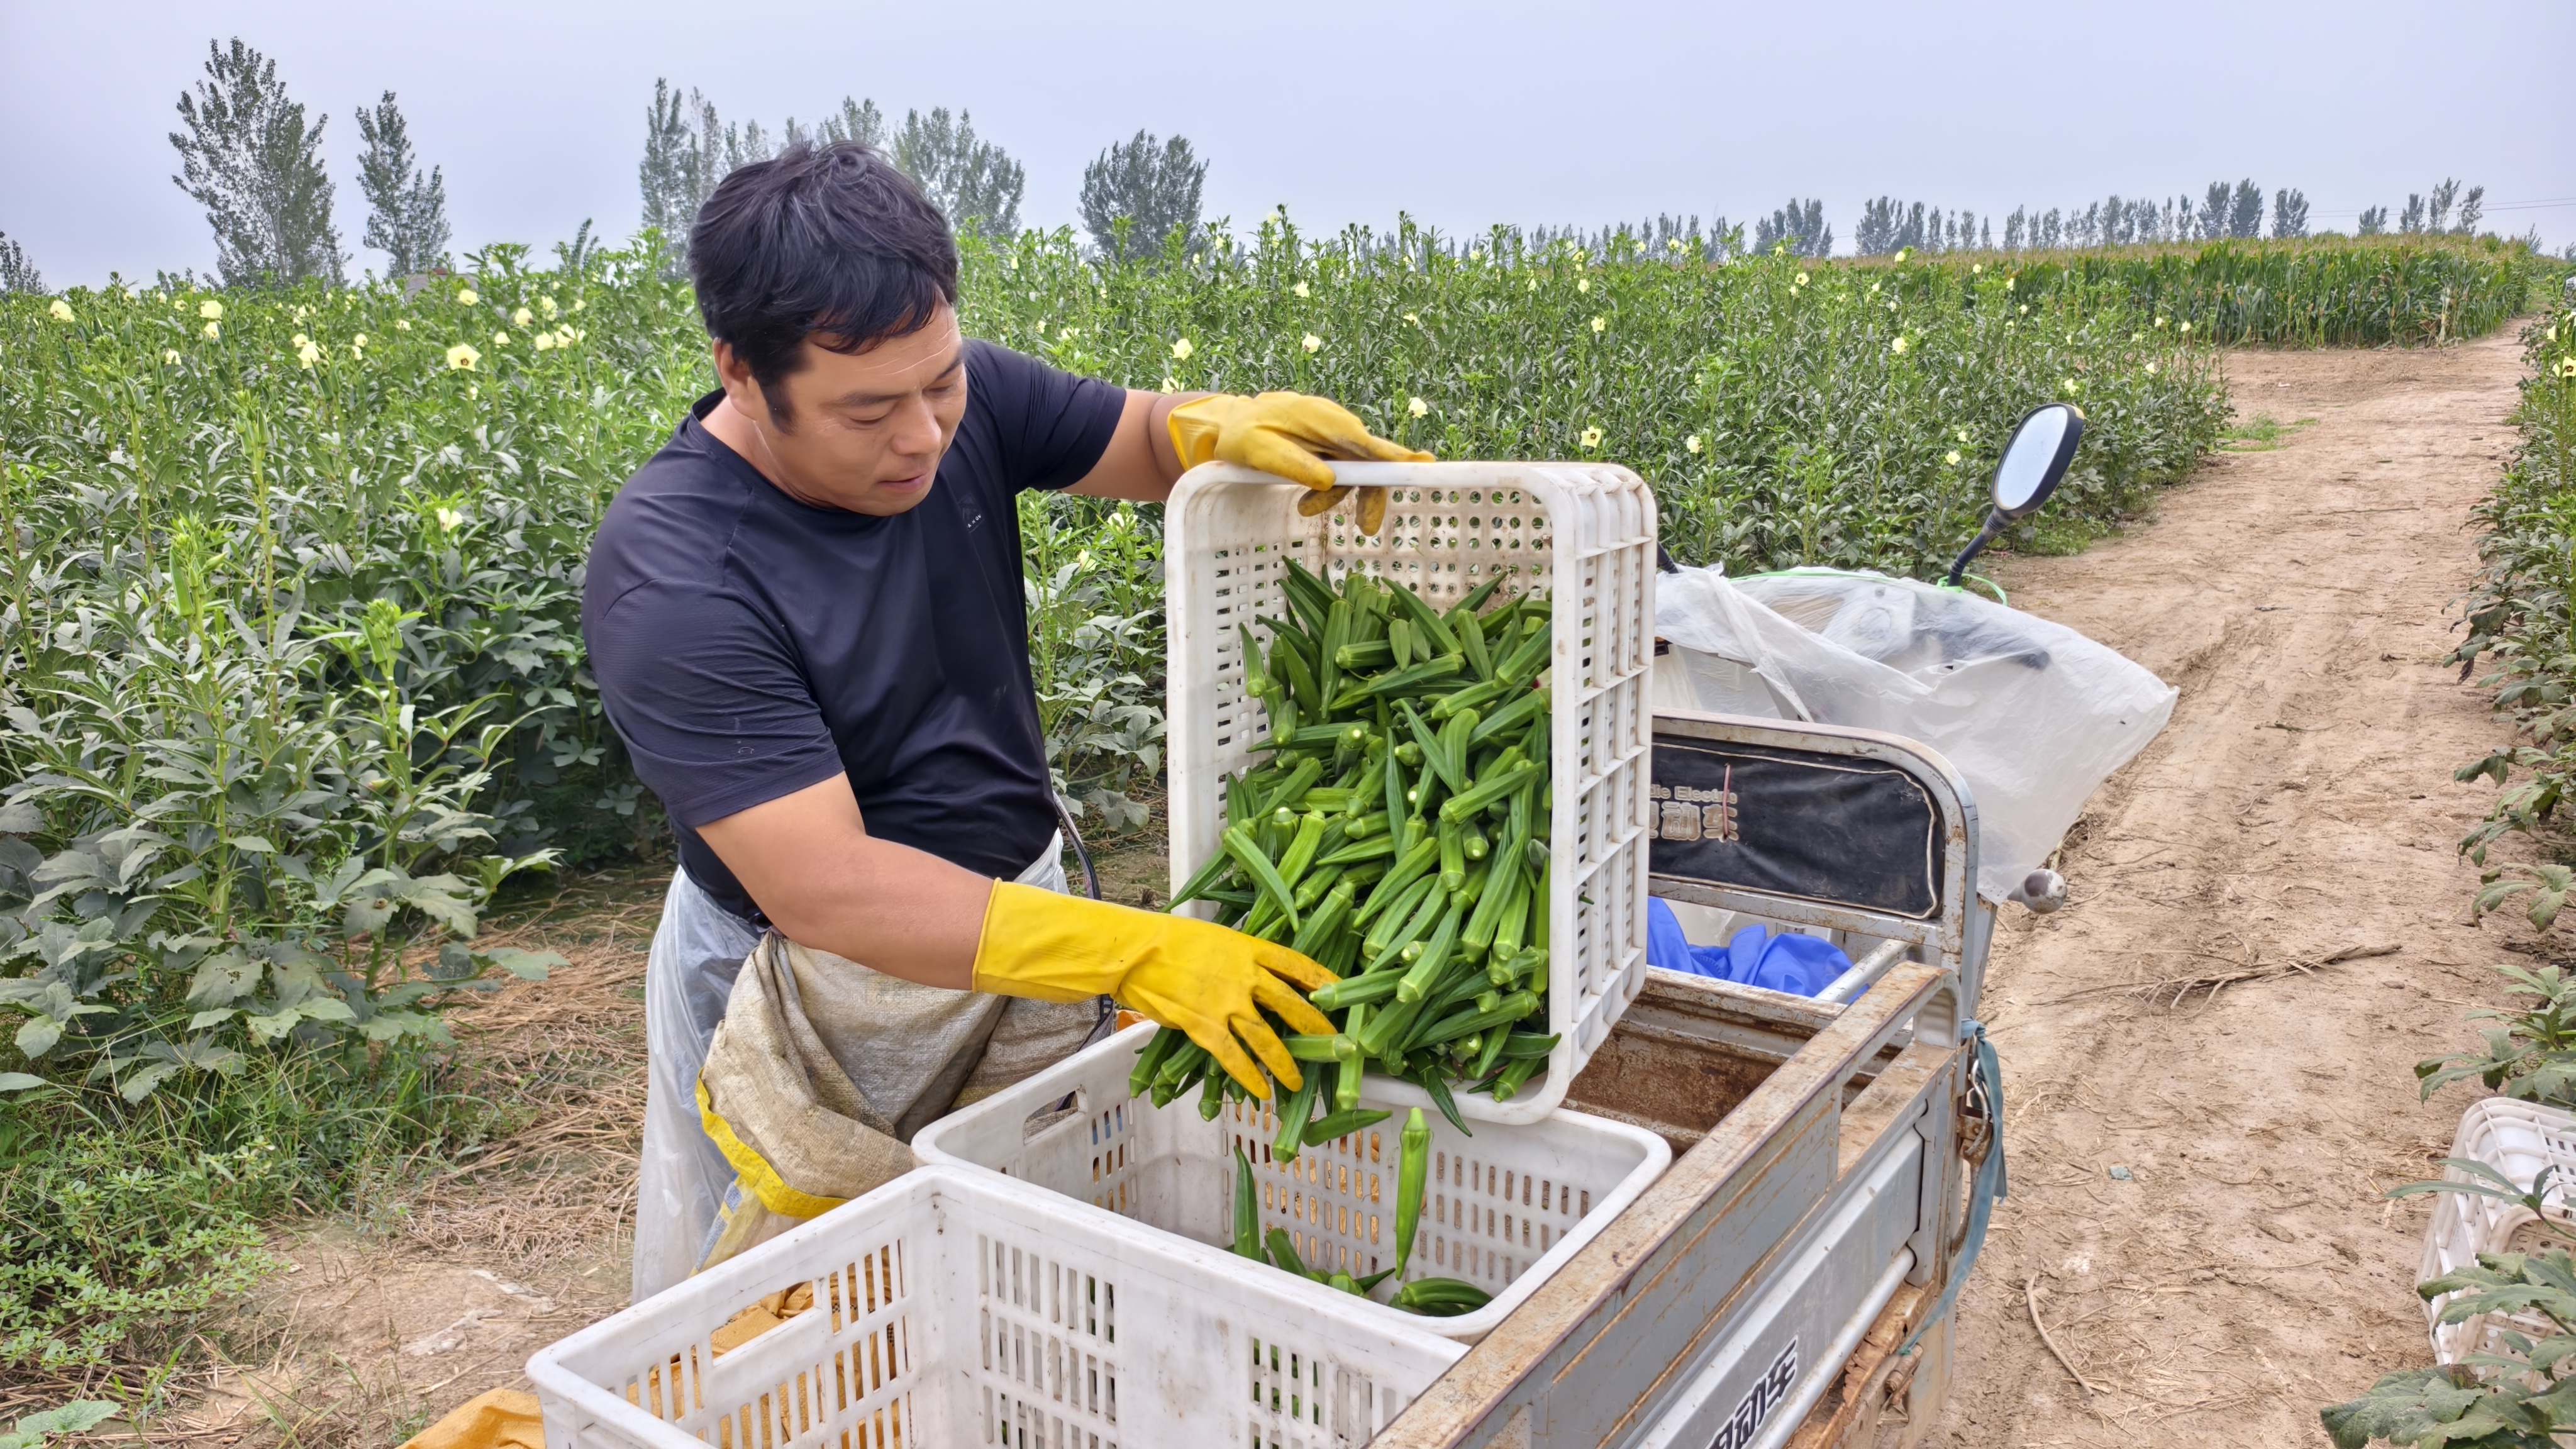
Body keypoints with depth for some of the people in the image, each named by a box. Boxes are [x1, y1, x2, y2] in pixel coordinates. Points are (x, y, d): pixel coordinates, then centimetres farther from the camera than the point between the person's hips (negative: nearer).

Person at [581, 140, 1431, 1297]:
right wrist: (1135, 954, -36)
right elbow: (825, 891, -30)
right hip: (814, 991, -5)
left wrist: (1227, 426, -20)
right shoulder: (669, 581, -25)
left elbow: (1148, 439, 6)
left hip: (1021, 901, 5)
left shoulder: (964, 402, -9)